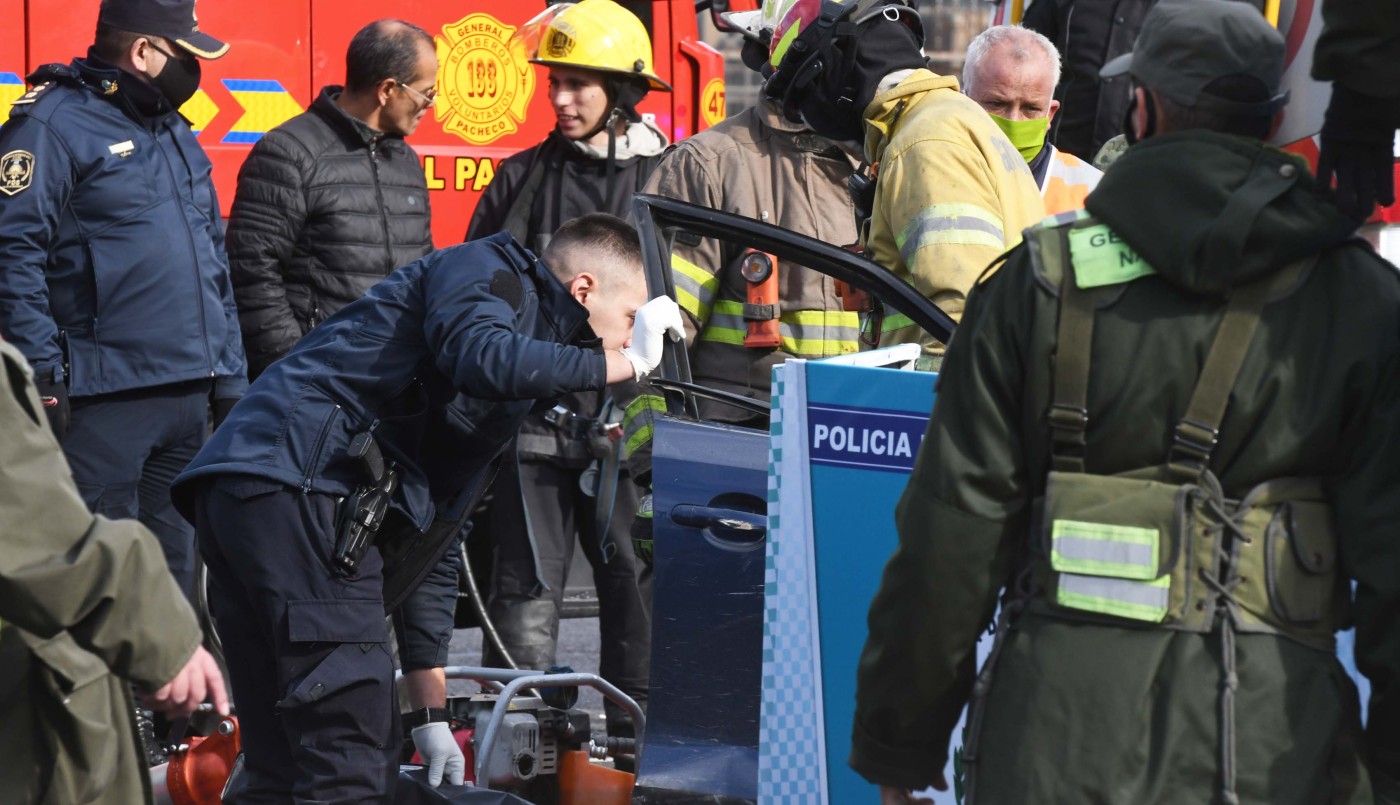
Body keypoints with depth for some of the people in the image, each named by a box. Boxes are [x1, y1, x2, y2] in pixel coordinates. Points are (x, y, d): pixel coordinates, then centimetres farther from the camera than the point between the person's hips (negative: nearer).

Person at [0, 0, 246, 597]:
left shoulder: (175, 134, 19)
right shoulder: (54, 124, -8)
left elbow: (213, 263, 23)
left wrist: (231, 374, 17)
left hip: (188, 396, 8)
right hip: (103, 400, -8)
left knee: (173, 567, 14)